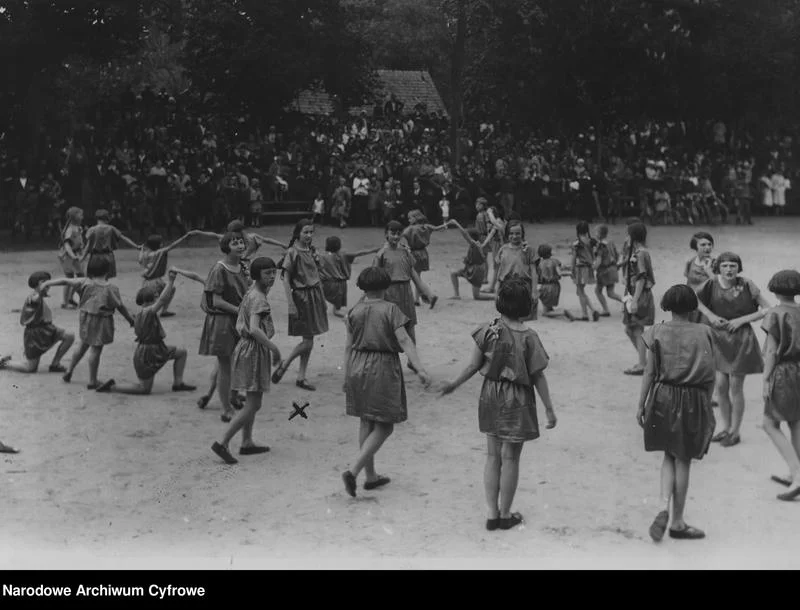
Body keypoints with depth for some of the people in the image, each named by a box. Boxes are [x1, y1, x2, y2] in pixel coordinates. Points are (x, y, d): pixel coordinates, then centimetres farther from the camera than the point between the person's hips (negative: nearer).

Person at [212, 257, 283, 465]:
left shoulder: (250, 294, 11)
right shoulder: (258, 298, -18)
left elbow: (239, 326, 15)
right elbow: (254, 329, -30)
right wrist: (273, 347, -23)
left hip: (245, 347, 10)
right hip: (254, 352, -10)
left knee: (253, 401, 20)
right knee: (253, 405, -6)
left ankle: (247, 443, 29)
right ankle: (222, 443, -7)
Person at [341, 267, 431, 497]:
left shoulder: (354, 311, 2)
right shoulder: (391, 310, -8)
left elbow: (348, 346, 3)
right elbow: (404, 341, -18)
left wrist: (346, 377, 11)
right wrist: (420, 369, -22)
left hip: (358, 368, 5)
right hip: (383, 369, -5)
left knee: (366, 422, 17)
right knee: (384, 427, 3)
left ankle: (371, 476, 23)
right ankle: (353, 471, -11)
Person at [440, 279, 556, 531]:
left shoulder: (488, 331, -6)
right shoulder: (528, 338, -14)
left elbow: (474, 365, -3)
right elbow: (538, 377, -11)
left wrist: (454, 384, 13)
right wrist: (549, 409, -2)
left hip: (490, 396, 3)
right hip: (517, 401, -3)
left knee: (493, 456, 13)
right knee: (510, 458, 8)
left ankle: (492, 514, 17)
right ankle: (505, 515, 19)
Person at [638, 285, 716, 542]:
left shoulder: (658, 332, -4)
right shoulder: (704, 333, -3)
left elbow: (650, 372, -3)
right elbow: (710, 375, -2)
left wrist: (641, 405, 3)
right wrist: (707, 403, 10)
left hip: (663, 397, 1)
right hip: (693, 400, -1)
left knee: (669, 456, 17)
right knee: (683, 460, 7)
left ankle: (664, 509, -3)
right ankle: (677, 523, 15)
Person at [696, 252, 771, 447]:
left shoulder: (746, 286, -13)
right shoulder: (712, 285, -7)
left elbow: (767, 309, -9)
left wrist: (742, 320, -16)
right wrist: (710, 315, -6)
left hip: (741, 339, -3)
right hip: (718, 338, 3)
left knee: (735, 387, 3)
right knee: (720, 386, 7)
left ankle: (735, 432, 16)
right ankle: (726, 428, 24)